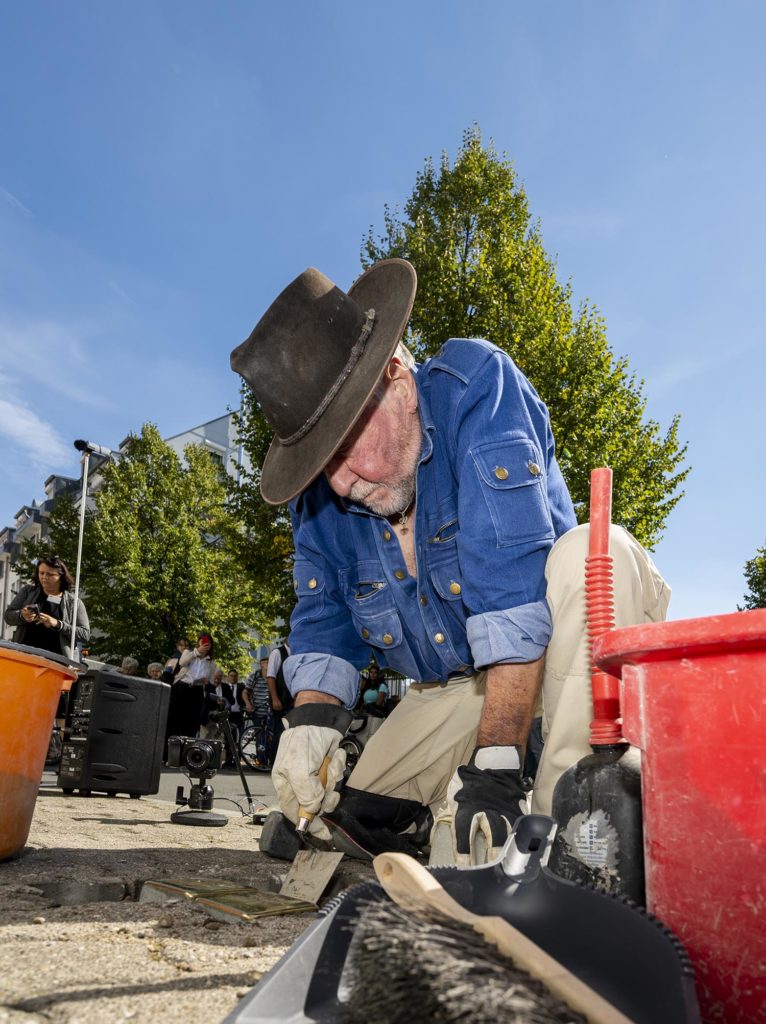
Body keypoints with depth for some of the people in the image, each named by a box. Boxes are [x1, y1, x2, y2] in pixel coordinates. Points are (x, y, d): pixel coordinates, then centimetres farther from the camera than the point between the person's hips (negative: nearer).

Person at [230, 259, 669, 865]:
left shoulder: (476, 384, -25)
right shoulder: (318, 493, -7)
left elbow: (512, 583, -35)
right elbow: (323, 626, -1)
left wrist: (497, 764, -38)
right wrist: (311, 723, -21)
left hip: (556, 651, -4)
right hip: (454, 688, 5)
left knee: (595, 552, -36)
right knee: (343, 821, -2)